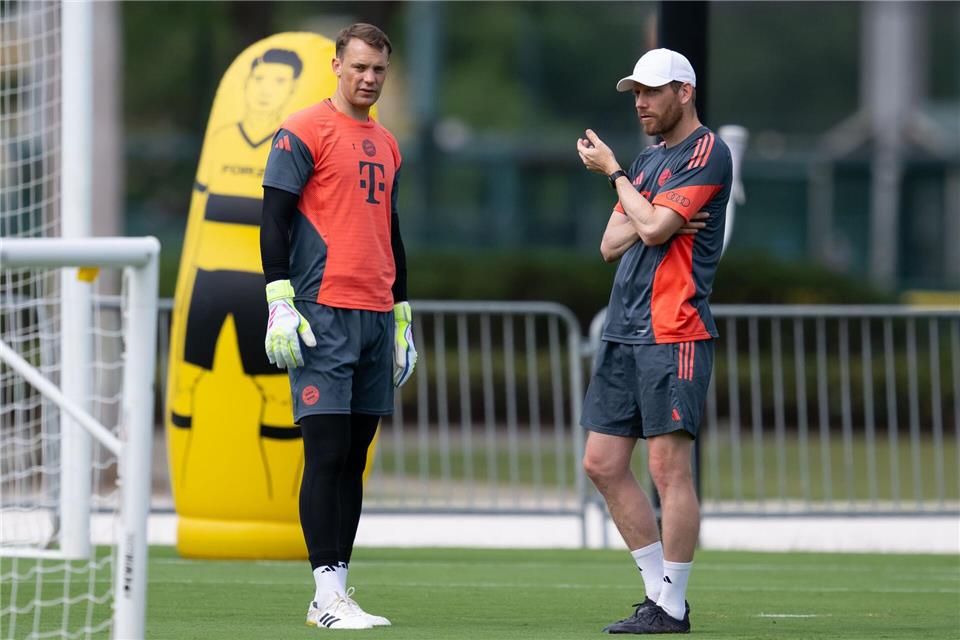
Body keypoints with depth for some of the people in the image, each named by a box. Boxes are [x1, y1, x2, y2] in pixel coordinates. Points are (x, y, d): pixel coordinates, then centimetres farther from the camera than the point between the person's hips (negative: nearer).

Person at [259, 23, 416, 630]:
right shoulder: (305, 132, -3)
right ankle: (327, 596, -11)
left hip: (377, 316, 7)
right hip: (323, 316, -7)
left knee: (354, 459, 6)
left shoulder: (386, 145, 19)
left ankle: (338, 592, 7)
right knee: (328, 453, -10)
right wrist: (279, 302, -14)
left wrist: (402, 315, 23)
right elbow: (274, 220, -7)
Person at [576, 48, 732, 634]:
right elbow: (612, 244, 16)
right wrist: (652, 221, -3)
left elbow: (654, 228, -15)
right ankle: (660, 591, 14)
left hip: (674, 334, -9)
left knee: (669, 468, -9)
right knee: (604, 465, 7)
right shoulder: (648, 161, 21)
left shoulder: (707, 152, -6)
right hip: (624, 332, 9)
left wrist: (613, 171, -2)